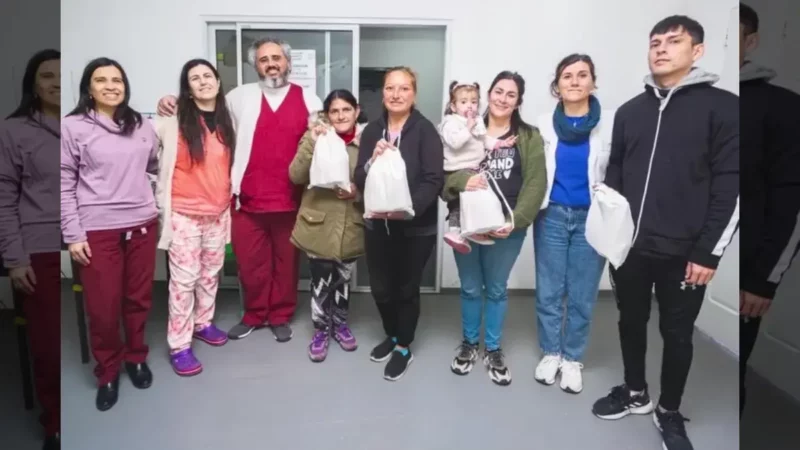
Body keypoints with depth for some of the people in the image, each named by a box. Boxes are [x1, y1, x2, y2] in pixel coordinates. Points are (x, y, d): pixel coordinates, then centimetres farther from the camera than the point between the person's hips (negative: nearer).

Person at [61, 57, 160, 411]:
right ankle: (107, 370, 25)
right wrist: (73, 234, -6)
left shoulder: (142, 126, 8)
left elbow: (156, 166, 20)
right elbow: (64, 185, -3)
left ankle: (136, 357, 35)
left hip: (142, 224, 3)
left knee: (139, 298, 13)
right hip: (97, 230, -3)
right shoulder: (73, 127, -2)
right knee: (103, 305, 4)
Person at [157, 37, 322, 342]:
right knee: (250, 262, 10)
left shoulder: (308, 100, 7)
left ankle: (281, 316, 27)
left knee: (286, 260, 10)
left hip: (290, 199, -1)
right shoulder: (241, 96, 10)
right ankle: (254, 314, 30)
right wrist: (174, 104, 3)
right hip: (248, 198, 1)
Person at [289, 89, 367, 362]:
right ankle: (321, 330, 27)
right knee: (321, 282, 7)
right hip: (318, 226, -1)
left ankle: (340, 324, 38)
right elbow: (296, 176, -12)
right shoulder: (315, 137, -2)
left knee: (343, 280, 17)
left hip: (351, 228, 1)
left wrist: (358, 191, -18)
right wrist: (312, 143, -22)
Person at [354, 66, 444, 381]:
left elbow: (434, 180, -17)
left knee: (407, 289, 10)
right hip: (377, 225, 4)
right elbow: (359, 180, 0)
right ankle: (392, 335, 41)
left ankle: (404, 348, 31)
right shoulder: (372, 130, 3)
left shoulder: (425, 131, -10)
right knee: (380, 288, 13)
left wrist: (408, 208, -30)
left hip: (416, 227, -4)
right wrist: (373, 161, -19)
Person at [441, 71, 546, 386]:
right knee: (470, 288, 12)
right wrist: (463, 180, -24)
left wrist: (516, 220, -18)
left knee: (497, 289, 12)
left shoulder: (530, 138, 3)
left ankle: (493, 350, 29)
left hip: (506, 226, 0)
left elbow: (535, 184, -6)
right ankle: (468, 344, 32)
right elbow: (444, 172, -2)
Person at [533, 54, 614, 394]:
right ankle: (550, 353, 26)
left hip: (591, 219, -1)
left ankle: (572, 359, 24)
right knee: (549, 291, 8)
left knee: (582, 294, 7)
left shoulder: (611, 123, -4)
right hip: (552, 216, 1)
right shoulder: (544, 124, 1)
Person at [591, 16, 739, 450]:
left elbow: (731, 185, -8)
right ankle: (634, 393, 37)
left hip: (683, 252, -3)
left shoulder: (722, 107, -4)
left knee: (677, 333, 9)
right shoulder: (630, 111, 9)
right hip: (629, 247, 4)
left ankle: (669, 411, 30)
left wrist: (708, 252, -11)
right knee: (631, 322, 16)